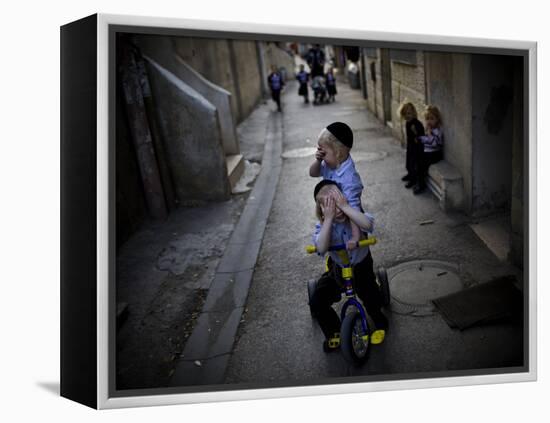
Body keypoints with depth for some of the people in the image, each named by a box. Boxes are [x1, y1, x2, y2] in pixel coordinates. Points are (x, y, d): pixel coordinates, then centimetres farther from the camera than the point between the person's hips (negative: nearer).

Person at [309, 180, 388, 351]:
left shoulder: (355, 216, -19)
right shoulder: (323, 225, -18)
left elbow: (368, 224, -45)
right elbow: (321, 248, -39)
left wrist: (345, 206, -47)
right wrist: (329, 218, -44)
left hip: (361, 266, -1)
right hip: (337, 269, 2)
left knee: (371, 298, -21)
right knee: (316, 302, -13)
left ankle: (380, 324, 15)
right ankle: (333, 332, 14)